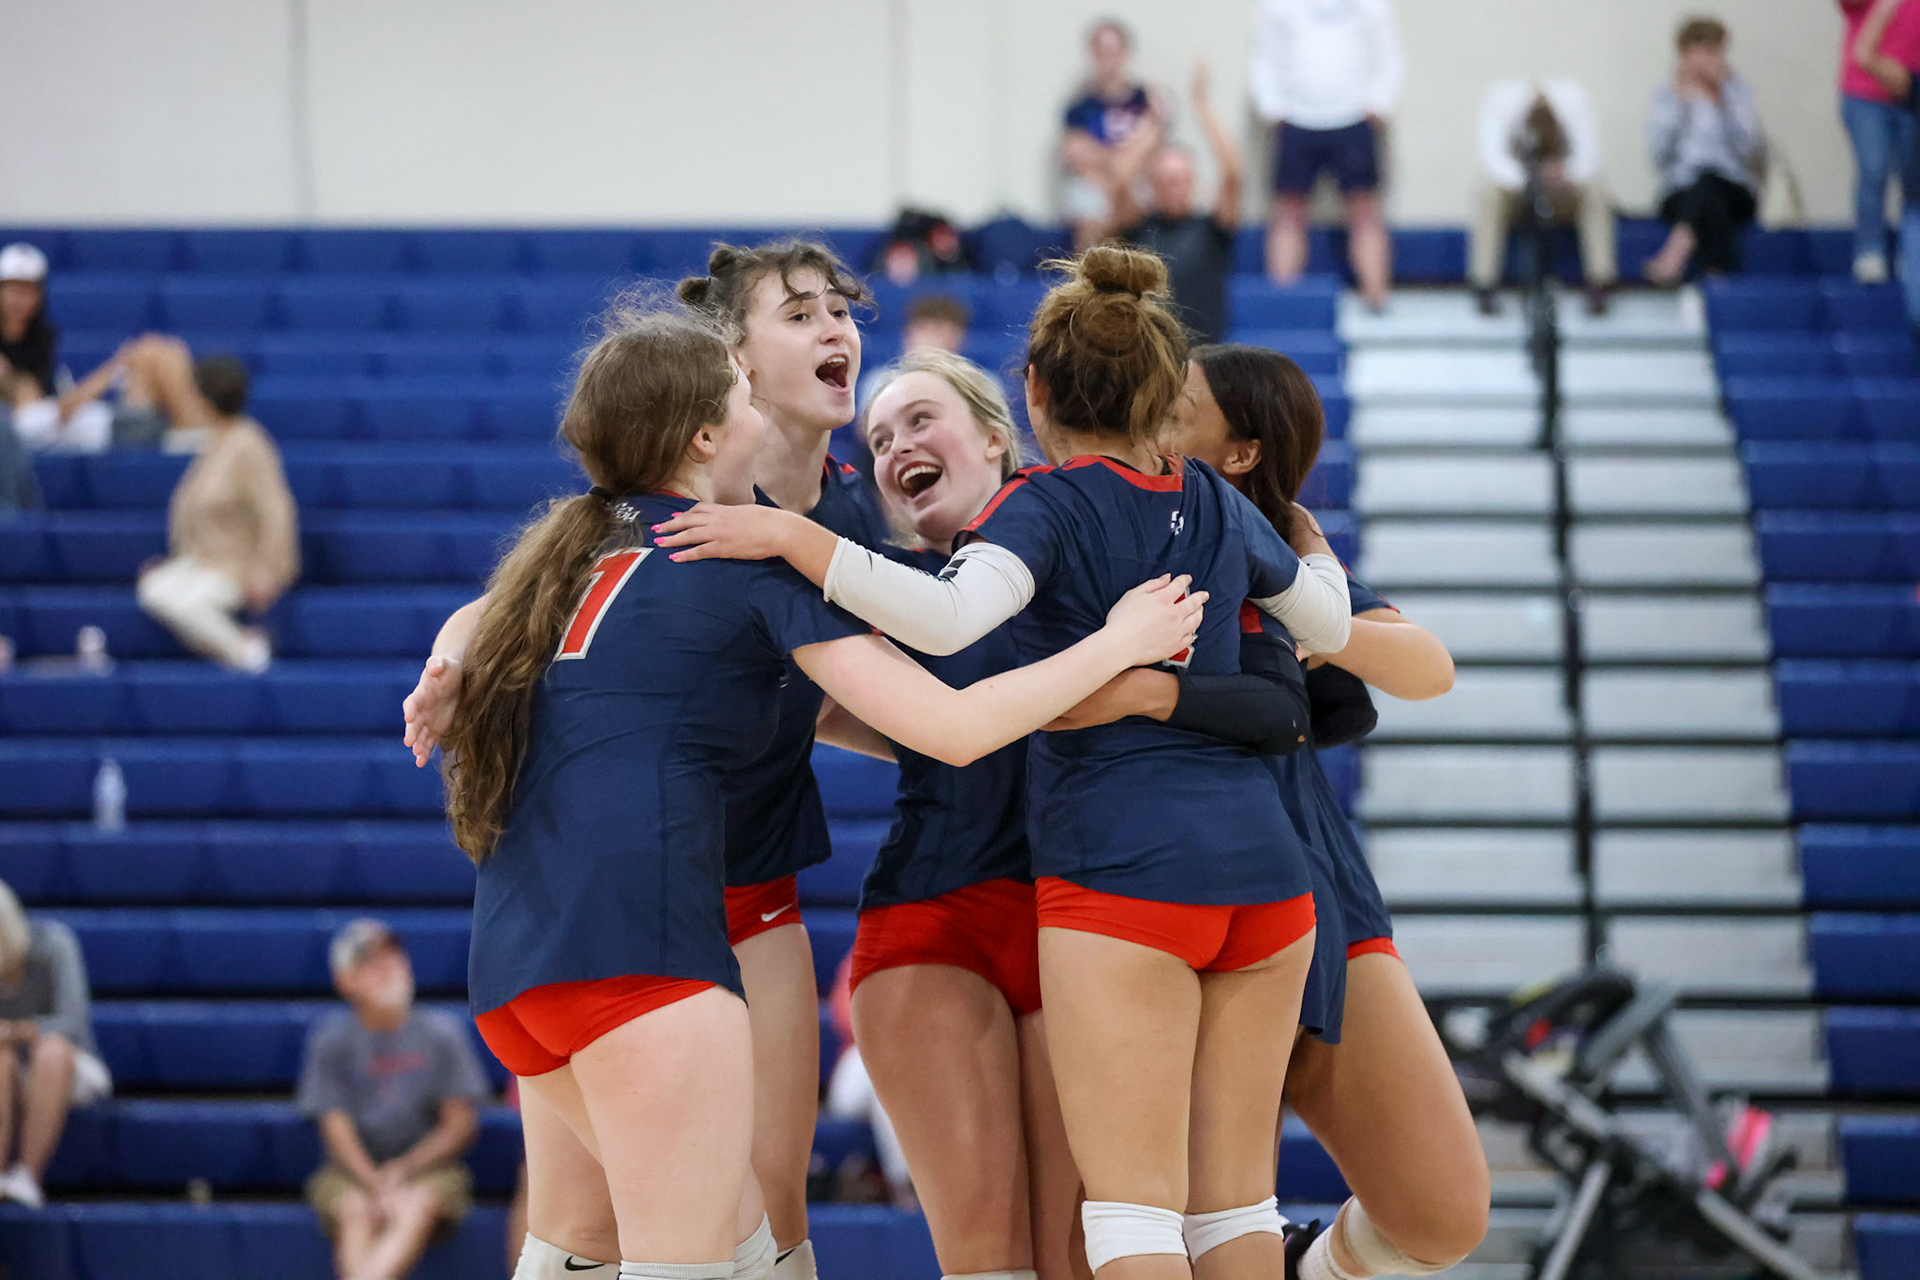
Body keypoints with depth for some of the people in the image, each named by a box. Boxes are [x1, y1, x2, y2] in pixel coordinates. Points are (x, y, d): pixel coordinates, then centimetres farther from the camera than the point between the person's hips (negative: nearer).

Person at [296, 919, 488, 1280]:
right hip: (354, 1170, 1)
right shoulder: (331, 1041, 2)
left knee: (419, 1205, -34)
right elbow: (336, 1128, -5)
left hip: (429, 1165, -1)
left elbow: (461, 1124, 1)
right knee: (354, 1210, -33)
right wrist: (377, 1186, -20)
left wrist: (404, 1169, -13)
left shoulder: (441, 1034, 2)